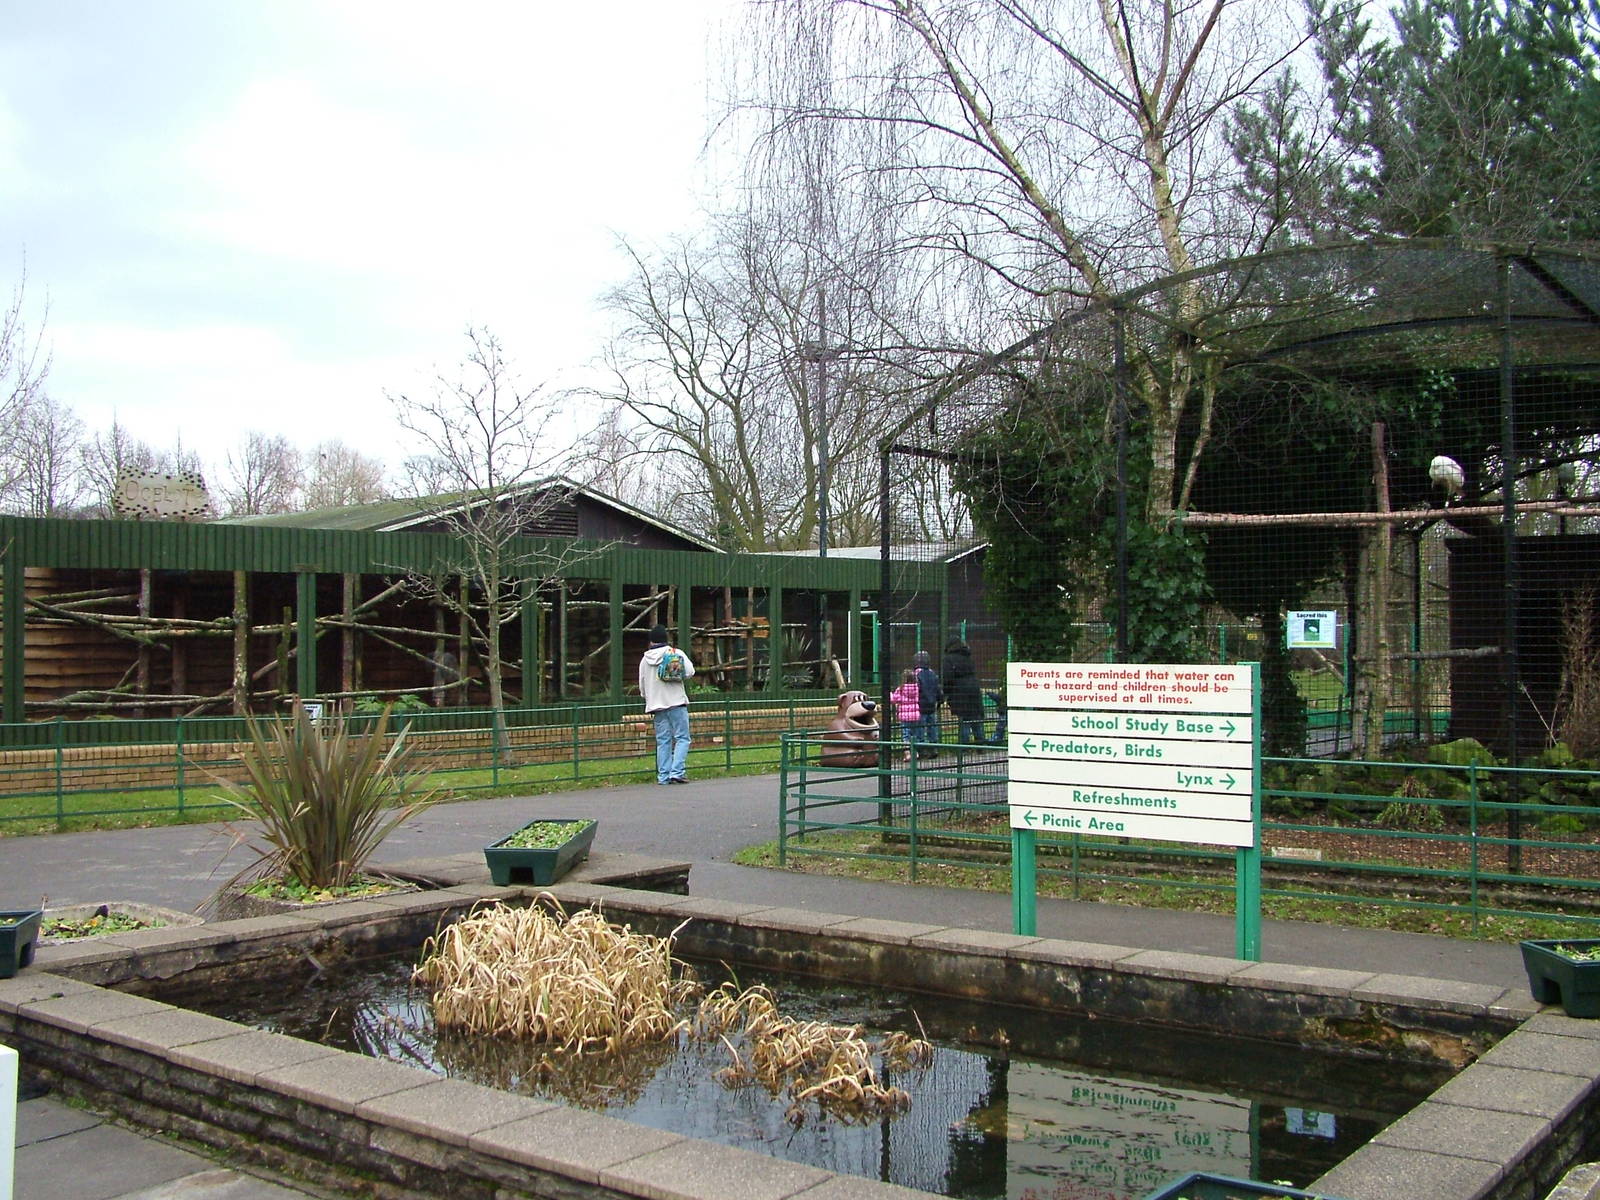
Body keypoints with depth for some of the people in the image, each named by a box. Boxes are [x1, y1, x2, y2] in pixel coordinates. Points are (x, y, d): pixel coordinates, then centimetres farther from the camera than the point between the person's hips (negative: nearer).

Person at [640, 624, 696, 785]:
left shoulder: (645, 659, 10)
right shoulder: (677, 653, -1)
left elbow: (642, 685, 15)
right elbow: (690, 672, -8)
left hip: (656, 705, 4)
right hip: (676, 703, -4)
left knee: (663, 741, 7)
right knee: (682, 738, -1)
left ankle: (663, 776, 4)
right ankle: (677, 772, -13)